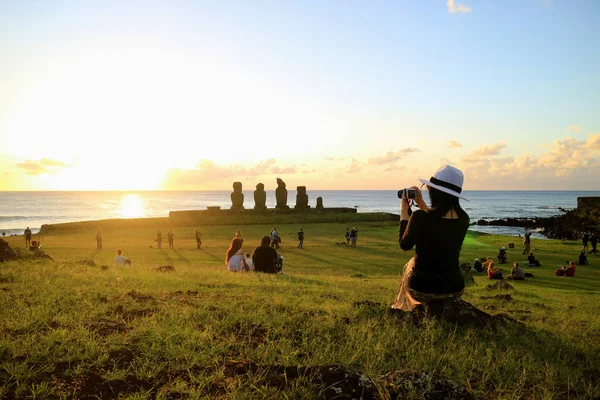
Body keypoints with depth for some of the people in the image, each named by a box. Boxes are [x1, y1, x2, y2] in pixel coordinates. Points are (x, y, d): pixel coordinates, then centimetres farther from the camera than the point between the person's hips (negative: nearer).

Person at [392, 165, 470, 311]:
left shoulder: (420, 217, -21)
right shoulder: (463, 219, -5)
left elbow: (404, 245, -3)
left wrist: (404, 213, 6)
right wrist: (422, 205, 17)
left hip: (422, 288, -3)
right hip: (455, 288, 4)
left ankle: (405, 308, 48)